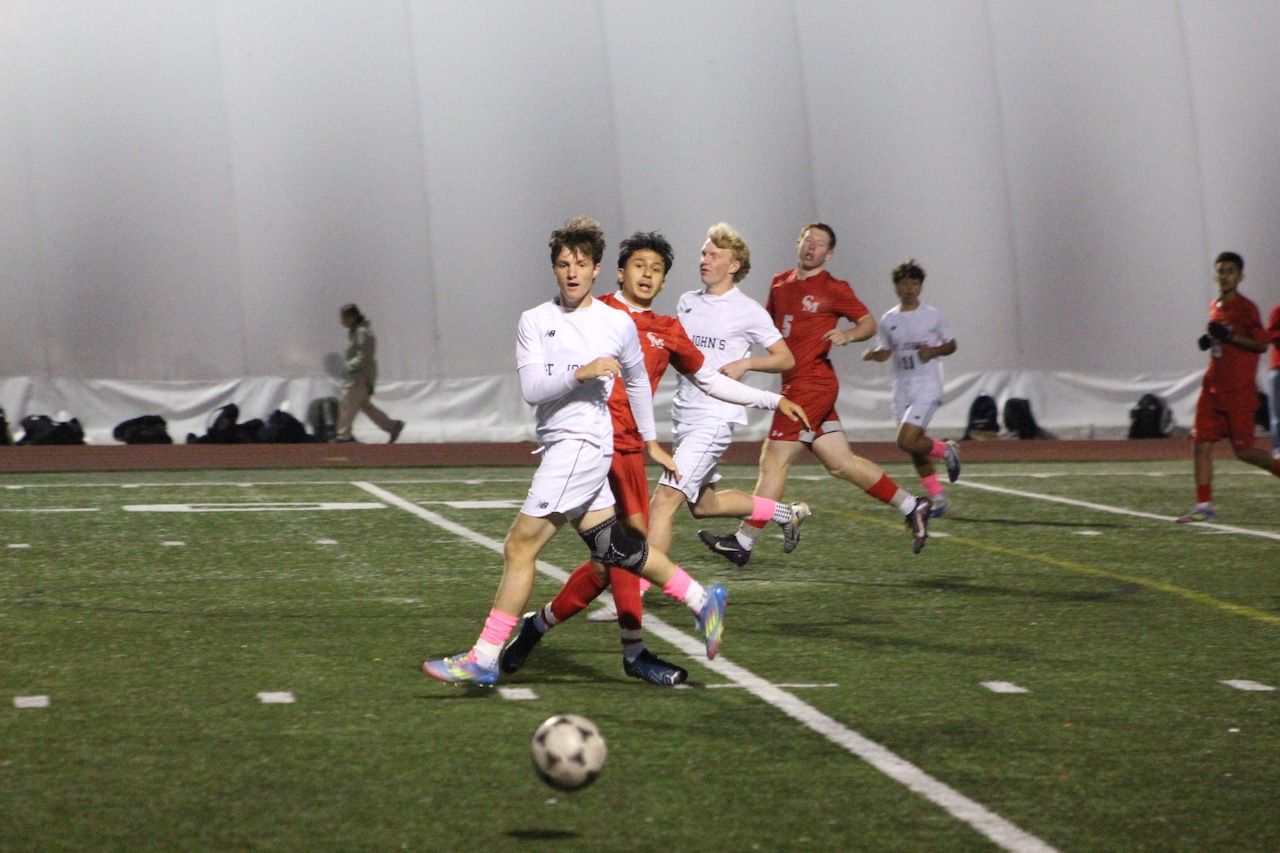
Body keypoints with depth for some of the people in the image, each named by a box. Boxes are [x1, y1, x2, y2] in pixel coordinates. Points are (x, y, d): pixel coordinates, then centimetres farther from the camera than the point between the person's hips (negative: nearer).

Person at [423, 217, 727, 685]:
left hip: (584, 444, -5)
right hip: (556, 445, 5)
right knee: (613, 549, 10)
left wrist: (651, 441, 27)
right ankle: (701, 599, 27)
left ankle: (484, 659, -6)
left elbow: (637, 379, 19)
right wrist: (580, 372, -19)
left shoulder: (618, 323, 1)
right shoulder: (535, 321, 8)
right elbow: (531, 388, -4)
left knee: (520, 545, -10)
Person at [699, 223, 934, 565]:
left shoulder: (834, 290, -5)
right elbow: (768, 322, 27)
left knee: (774, 459, -6)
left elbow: (869, 323, 2)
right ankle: (912, 506, 17)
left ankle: (743, 542, -2)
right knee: (841, 462, 9)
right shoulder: (780, 283, 15)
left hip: (812, 385, -8)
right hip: (796, 383, 8)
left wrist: (848, 334, -19)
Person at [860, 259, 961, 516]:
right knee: (914, 448, 7)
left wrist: (934, 351, -14)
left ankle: (946, 451, 7)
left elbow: (951, 345, 6)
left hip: (927, 388, -5)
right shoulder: (889, 320, 7)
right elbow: (885, 351, 16)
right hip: (902, 391, 5)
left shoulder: (932, 316, -3)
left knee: (907, 441, -20)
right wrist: (872, 354, -6)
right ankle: (938, 497, 20)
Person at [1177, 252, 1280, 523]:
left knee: (1244, 451, -4)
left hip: (1239, 391, -7)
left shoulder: (1246, 308, -9)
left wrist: (1230, 337, -23)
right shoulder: (1214, 307, 14)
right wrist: (1209, 341, 7)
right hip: (1213, 388, 7)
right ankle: (1204, 505, -1)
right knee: (1201, 444, -3)